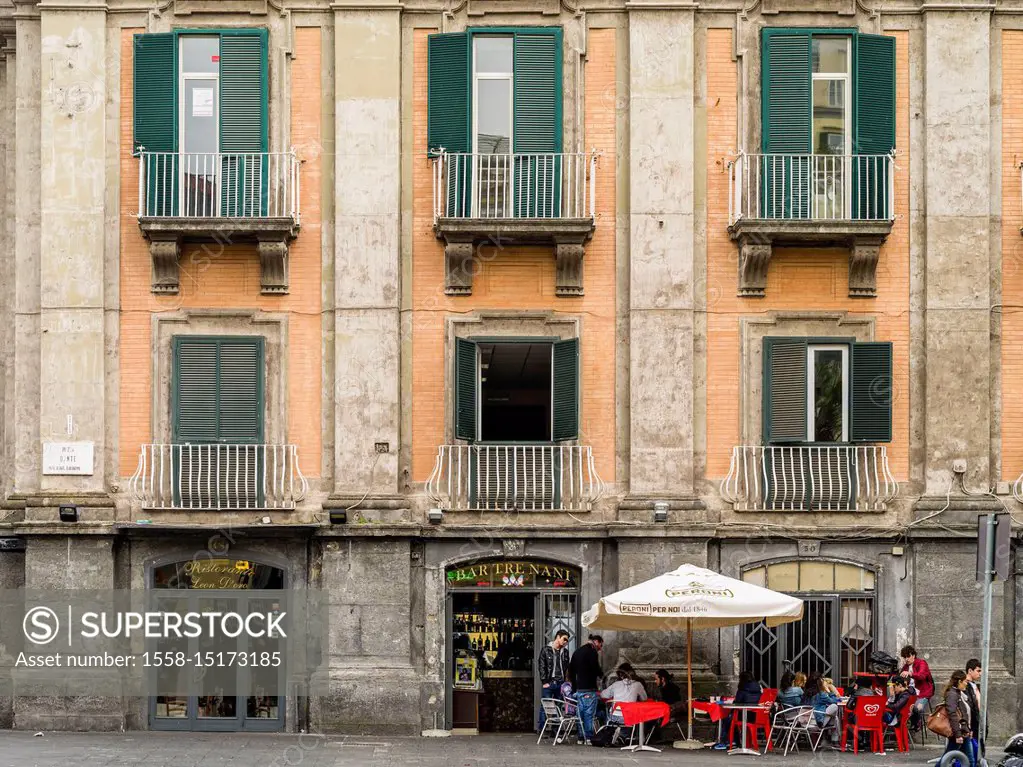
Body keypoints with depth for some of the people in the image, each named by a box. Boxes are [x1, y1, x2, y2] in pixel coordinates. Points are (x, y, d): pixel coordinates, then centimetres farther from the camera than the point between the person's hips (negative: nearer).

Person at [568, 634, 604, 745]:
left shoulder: (577, 652, 17)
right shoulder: (592, 652, -10)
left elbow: (571, 670, 20)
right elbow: (596, 669, -16)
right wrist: (601, 675, 7)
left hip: (579, 689, 8)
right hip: (589, 689, -8)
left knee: (581, 713, 11)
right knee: (589, 714, -5)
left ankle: (580, 737, 12)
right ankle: (589, 738, -7)